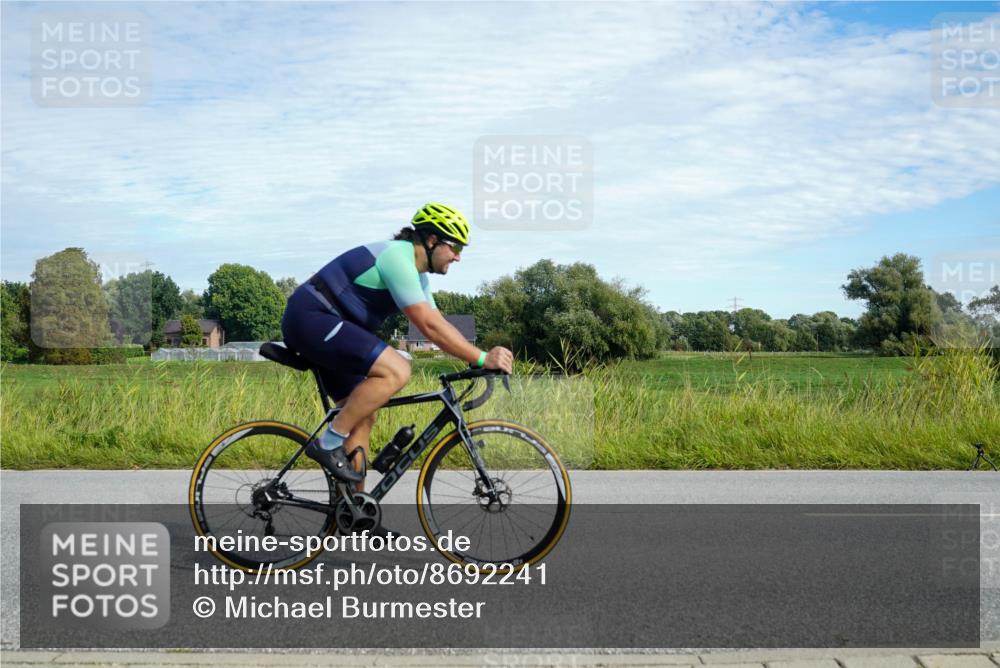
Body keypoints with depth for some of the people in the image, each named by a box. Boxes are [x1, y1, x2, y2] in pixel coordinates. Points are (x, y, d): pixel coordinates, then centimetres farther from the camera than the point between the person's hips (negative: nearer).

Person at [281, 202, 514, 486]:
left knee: (364, 416, 9)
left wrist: (482, 357, 3)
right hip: (311, 317, -11)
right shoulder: (398, 259, -18)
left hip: (312, 324, 11)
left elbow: (439, 324, 15)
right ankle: (329, 443, -14)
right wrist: (482, 358, -22)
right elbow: (430, 327, -24)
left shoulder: (415, 272, 14)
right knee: (396, 371, -24)